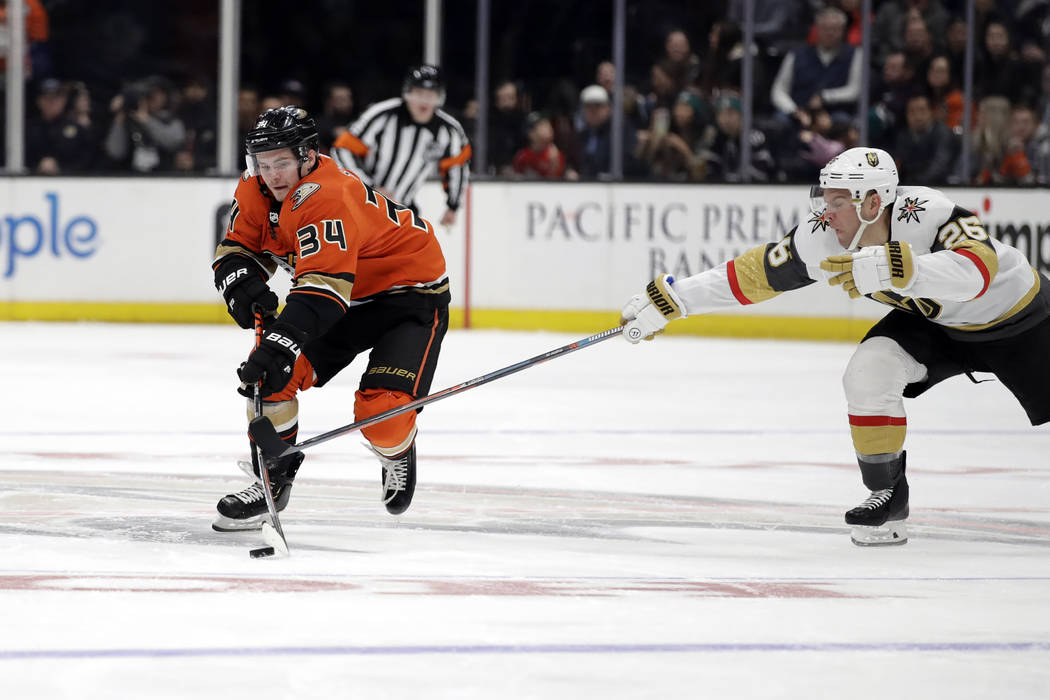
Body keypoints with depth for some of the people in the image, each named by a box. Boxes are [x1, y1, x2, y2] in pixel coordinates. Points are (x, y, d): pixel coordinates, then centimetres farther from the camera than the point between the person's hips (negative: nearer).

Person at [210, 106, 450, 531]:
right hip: (346, 296, 8)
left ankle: (397, 454, 14)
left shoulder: (328, 198, -35)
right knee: (271, 374, -12)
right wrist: (244, 287, -25)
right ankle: (273, 478, 4)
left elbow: (322, 288, -45)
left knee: (381, 408, -22)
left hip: (412, 292, -8)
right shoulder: (256, 189, -9)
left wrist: (280, 344, -56)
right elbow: (236, 250, -1)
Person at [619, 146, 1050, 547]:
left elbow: (978, 271, -53)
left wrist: (890, 268, -62)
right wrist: (668, 300, -15)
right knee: (868, 372, -18)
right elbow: (755, 272, -13)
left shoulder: (925, 213, -38)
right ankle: (888, 494, -4)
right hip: (934, 321, 5)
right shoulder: (824, 239, -20)